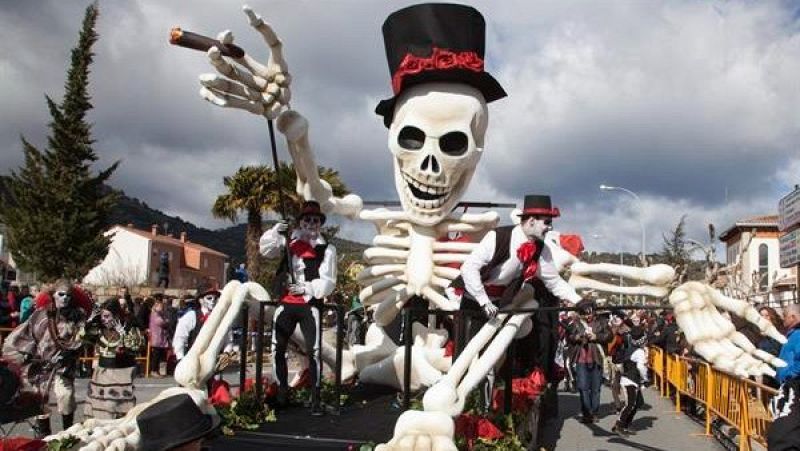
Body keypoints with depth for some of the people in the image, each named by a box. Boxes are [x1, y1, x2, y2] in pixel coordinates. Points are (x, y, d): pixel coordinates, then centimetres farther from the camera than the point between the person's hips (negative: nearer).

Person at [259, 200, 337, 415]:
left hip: (309, 305, -4)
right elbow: (266, 250, 4)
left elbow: (328, 282, -4)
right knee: (277, 349, 7)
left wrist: (305, 288, -18)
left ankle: (315, 398, -3)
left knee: (313, 351, -10)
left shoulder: (327, 249, 0)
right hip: (286, 304, 4)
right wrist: (275, 232, -14)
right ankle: (282, 392, 21)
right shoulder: (289, 242, 11)